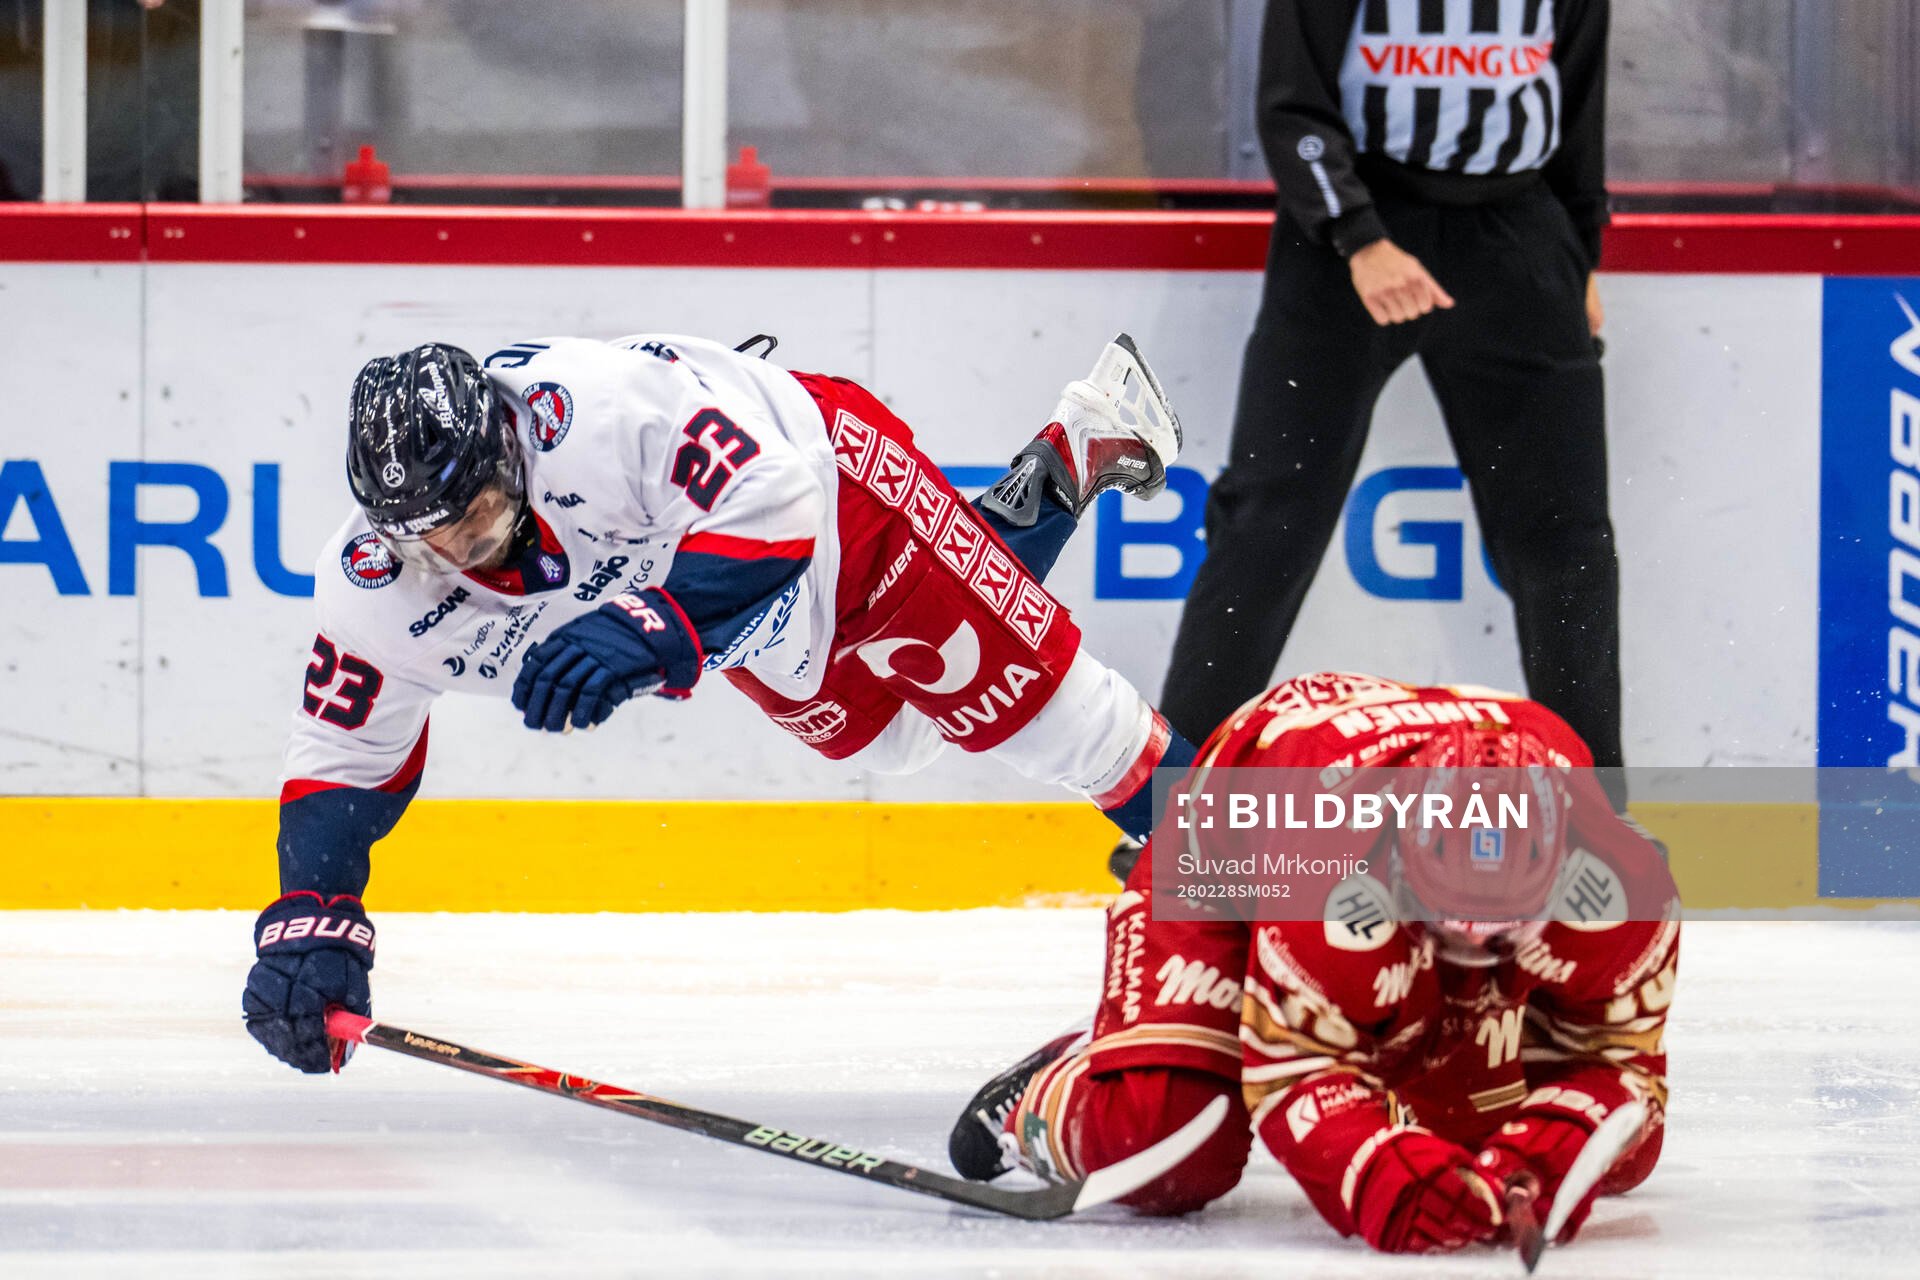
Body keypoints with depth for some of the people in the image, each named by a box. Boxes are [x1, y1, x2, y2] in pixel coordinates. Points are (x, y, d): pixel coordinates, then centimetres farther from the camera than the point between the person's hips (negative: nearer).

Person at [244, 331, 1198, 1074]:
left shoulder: (605, 405, -46)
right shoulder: (375, 584, -28)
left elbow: (771, 505, -47)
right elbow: (341, 761, -19)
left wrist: (657, 628, -60)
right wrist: (309, 919, -33)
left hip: (829, 483, -7)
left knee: (1001, 688, -1)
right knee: (884, 735, 26)